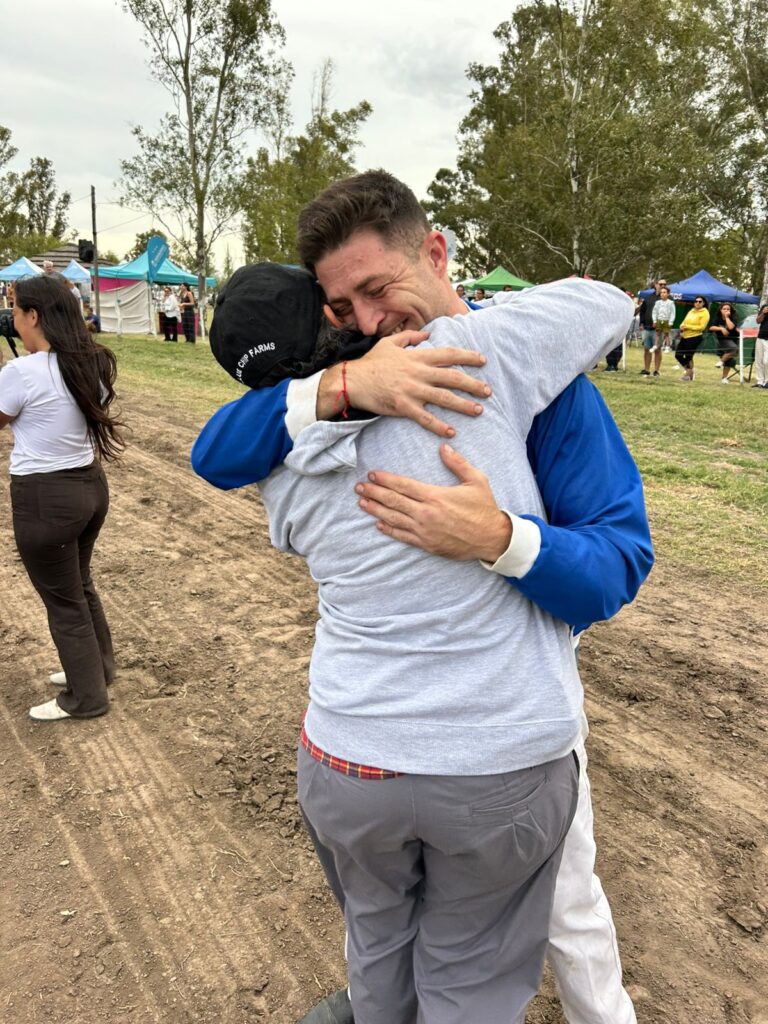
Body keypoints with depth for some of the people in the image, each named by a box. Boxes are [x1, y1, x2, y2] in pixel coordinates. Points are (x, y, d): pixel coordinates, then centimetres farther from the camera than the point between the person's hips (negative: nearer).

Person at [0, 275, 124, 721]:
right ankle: (97, 668, 42)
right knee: (80, 585, 26)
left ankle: (86, 697, 24)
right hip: (92, 485, 7)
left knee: (63, 600, 9)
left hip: (44, 497, -7)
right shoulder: (92, 365, 1)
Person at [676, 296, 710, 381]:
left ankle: (689, 374, 15)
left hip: (695, 337, -7)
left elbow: (702, 327, -13)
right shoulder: (691, 311, 14)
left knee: (688, 356, -3)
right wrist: (682, 327, -6)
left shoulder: (705, 313, -6)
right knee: (678, 354, 6)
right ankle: (688, 368, 26)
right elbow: (684, 321, 18)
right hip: (685, 336, 7)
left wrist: (688, 327, -17)